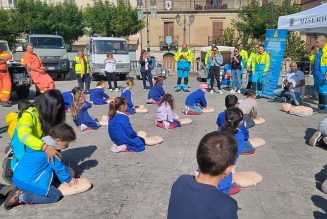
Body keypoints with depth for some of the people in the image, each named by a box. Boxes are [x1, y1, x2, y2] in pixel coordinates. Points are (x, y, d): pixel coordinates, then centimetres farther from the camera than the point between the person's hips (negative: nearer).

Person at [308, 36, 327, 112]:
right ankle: (321, 106, 22)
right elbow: (313, 61, 24)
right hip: (317, 74, 8)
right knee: (319, 91, 13)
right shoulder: (318, 50, 16)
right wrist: (311, 55, 5)